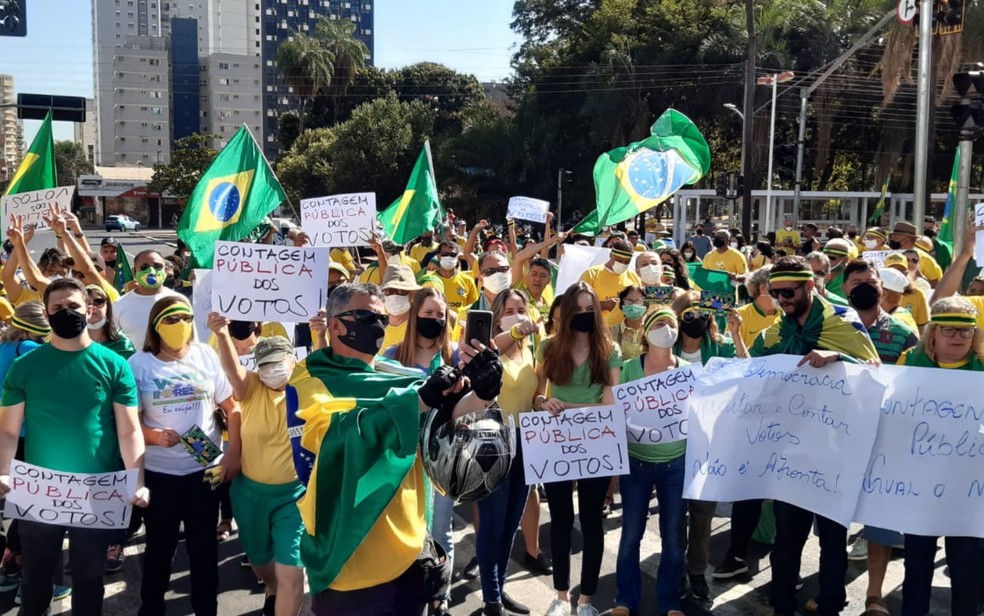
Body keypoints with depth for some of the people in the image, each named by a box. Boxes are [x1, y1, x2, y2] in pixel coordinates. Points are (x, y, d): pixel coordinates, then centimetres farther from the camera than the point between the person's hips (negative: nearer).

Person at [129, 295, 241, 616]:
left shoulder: (206, 356, -1)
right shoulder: (139, 364, -4)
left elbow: (232, 408, 3)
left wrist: (234, 452, -5)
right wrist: (155, 436, -22)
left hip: (206, 467, 1)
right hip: (158, 472, -1)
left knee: (204, 547, 11)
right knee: (160, 546, 13)